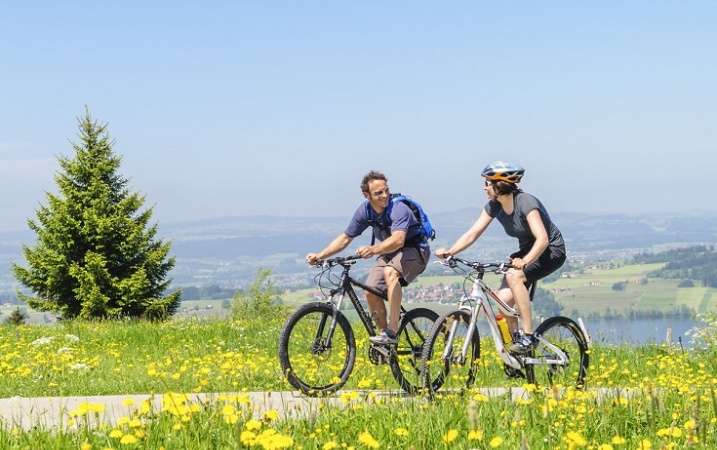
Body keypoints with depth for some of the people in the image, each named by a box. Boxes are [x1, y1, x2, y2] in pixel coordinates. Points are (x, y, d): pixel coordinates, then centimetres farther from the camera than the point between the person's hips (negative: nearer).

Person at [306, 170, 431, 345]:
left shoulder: (398, 208, -28)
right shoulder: (364, 211, -8)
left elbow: (398, 239, -44)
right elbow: (345, 238, 1)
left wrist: (373, 250, -60)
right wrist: (320, 255, -11)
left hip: (414, 250, -7)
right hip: (389, 252, 7)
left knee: (390, 272, -36)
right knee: (371, 292, -13)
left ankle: (392, 331, -36)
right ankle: (383, 332, 9)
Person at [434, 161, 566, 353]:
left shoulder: (526, 203, -26)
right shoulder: (494, 206, -6)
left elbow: (542, 239, -36)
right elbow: (472, 233, -9)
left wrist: (525, 261, -52)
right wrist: (449, 252, -25)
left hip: (552, 250, -7)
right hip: (527, 251, 7)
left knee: (514, 275, -33)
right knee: (503, 300, -14)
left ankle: (528, 336, -29)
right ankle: (516, 339, 7)